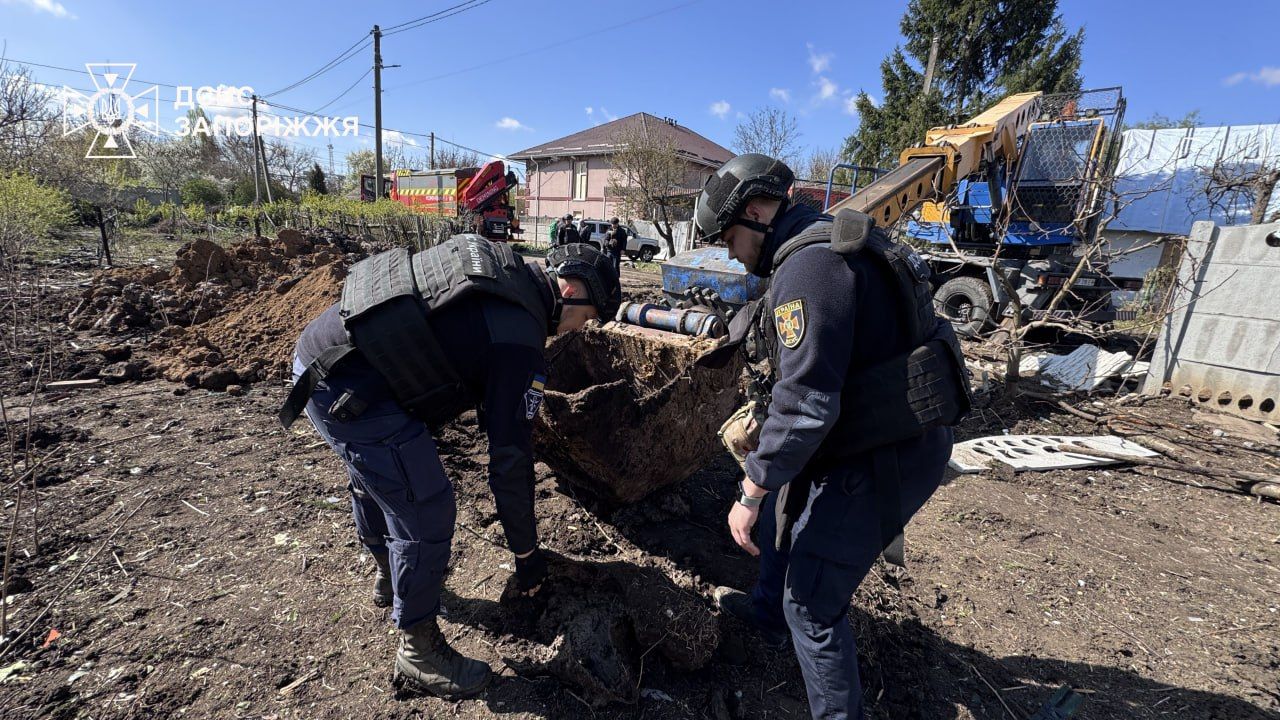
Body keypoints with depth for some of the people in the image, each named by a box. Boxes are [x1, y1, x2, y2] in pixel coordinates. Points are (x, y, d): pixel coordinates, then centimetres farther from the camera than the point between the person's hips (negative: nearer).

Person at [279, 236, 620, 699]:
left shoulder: (499, 264, 8)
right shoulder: (519, 338, -17)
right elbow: (511, 456, -14)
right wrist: (526, 552, -1)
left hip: (318, 349, 11)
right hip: (351, 392, -11)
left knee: (376, 477, 30)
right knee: (424, 511, -1)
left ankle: (390, 576, 56)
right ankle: (418, 651, 21)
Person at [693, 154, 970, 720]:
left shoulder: (808, 265, -23)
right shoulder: (831, 242, 11)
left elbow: (807, 402, -29)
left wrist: (752, 491, -18)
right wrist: (765, 424, 15)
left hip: (880, 458, -11)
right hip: (880, 435, 11)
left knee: (811, 606, 1)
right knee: (782, 509, 28)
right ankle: (766, 614, 51)